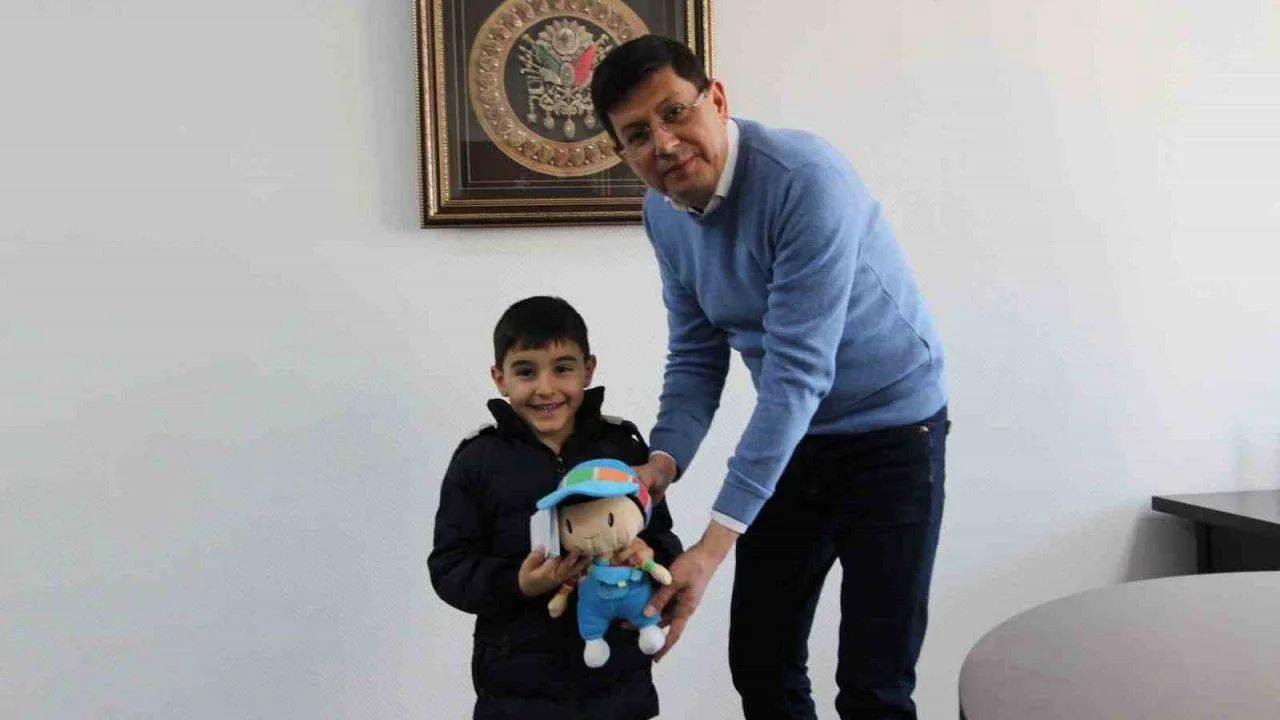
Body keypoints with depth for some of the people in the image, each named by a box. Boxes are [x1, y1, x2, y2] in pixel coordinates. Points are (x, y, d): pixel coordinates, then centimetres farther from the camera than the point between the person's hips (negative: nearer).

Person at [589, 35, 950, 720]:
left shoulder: (806, 179, -27)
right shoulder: (663, 212, -3)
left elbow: (798, 372, -31)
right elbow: (697, 356, 2)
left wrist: (712, 547, -34)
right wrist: (664, 459, -19)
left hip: (891, 430, -6)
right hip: (793, 435, 6)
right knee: (759, 664, 10)